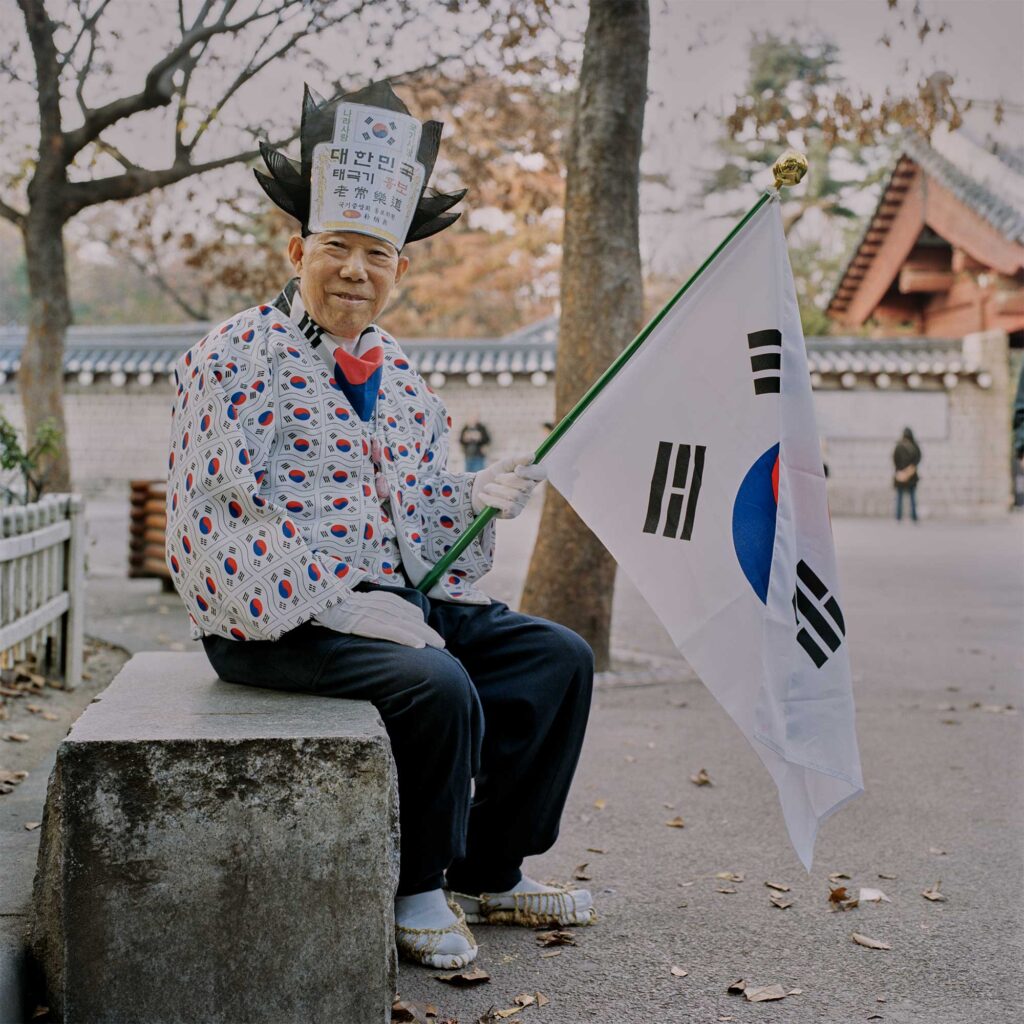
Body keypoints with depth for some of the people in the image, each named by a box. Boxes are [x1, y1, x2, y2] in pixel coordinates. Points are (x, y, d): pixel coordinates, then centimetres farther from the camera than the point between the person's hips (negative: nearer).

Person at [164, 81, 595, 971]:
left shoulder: (399, 375, 14)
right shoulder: (237, 359, -8)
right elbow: (208, 528, -16)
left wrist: (478, 496, -6)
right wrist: (334, 601, -22)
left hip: (401, 599, 8)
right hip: (277, 624, -8)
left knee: (560, 658, 2)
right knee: (437, 686, -30)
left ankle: (491, 873, 12)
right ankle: (417, 890, -4)